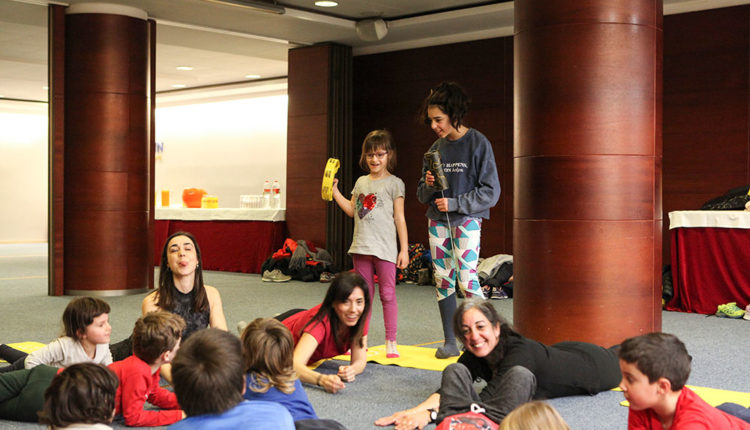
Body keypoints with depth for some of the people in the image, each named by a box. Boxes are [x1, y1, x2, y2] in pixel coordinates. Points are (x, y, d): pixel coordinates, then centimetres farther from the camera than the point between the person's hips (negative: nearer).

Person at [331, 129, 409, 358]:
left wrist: (404, 249, -7)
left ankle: (391, 341, 3)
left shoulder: (394, 183, -2)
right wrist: (334, 190, 12)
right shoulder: (361, 182, 14)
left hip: (384, 248, -5)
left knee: (387, 294, -2)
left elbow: (399, 218, -3)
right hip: (361, 247, 5)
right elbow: (352, 210, 18)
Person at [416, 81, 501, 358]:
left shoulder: (478, 143, -7)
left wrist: (454, 203, -15)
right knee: (443, 280, 5)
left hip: (467, 220, -5)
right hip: (437, 221, 6)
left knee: (466, 280, -13)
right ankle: (450, 342, 13)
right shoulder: (436, 149, 9)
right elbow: (422, 196, 15)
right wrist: (429, 185, -7)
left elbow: (490, 192, -10)